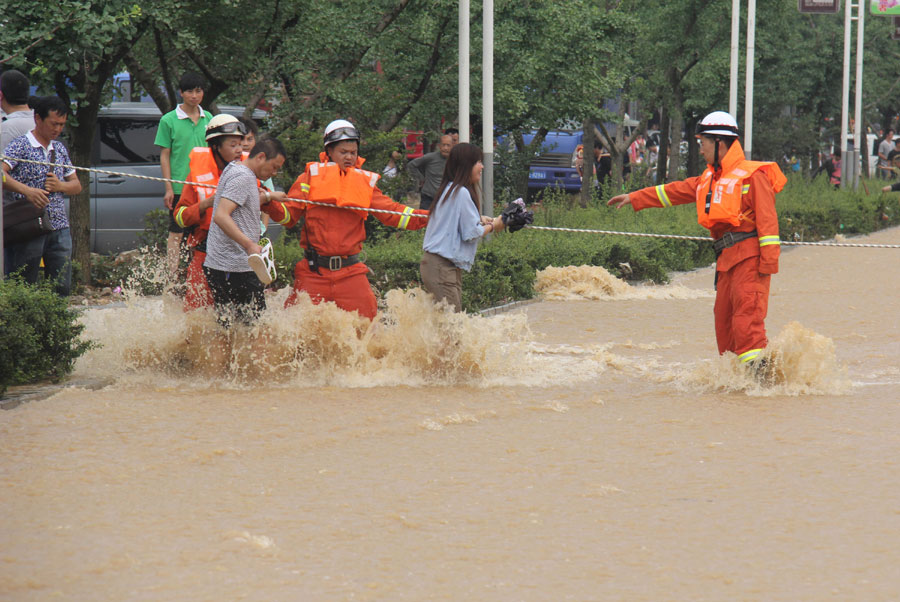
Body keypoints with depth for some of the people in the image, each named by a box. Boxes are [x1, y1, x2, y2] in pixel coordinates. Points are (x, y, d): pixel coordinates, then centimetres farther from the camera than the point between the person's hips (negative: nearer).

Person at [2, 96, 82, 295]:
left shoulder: (60, 149, 16)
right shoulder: (21, 145, -5)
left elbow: (76, 186, 21)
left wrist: (60, 186, -1)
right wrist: (27, 190, -30)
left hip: (59, 228, 6)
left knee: (63, 287, 3)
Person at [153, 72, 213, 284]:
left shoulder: (208, 119, 8)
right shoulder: (169, 120, -4)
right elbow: (164, 155, -3)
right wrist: (169, 188, -8)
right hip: (180, 187, -4)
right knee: (176, 234, 0)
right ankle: (172, 278, 1)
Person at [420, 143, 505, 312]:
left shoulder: (450, 189, 15)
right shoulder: (462, 193, -14)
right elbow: (471, 233, -14)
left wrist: (479, 219, 12)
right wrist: (492, 226, 3)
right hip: (442, 267, -10)